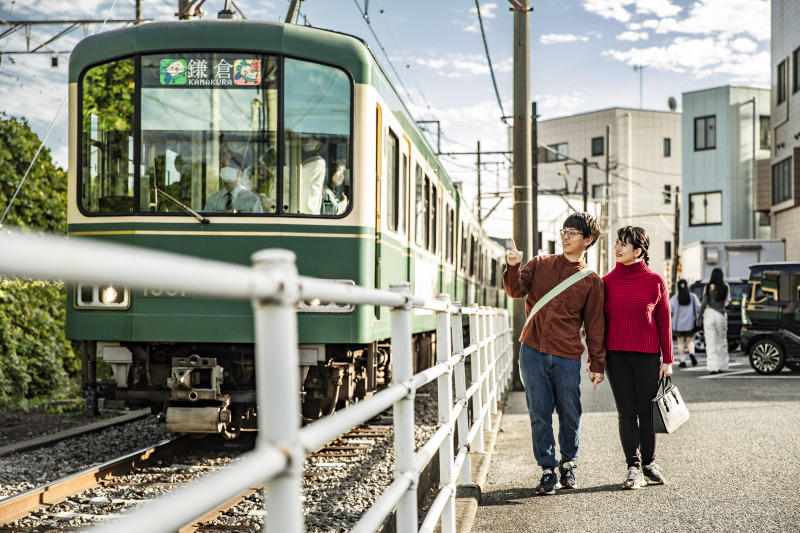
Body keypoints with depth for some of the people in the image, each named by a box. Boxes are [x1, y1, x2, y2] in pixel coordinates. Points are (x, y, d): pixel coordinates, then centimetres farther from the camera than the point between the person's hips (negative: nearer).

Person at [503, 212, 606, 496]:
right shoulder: (540, 264, 11)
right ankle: (548, 470, 11)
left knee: (569, 414, 6)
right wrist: (514, 267, -19)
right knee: (539, 414, 2)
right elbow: (517, 290, 0)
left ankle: (568, 464, 27)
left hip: (568, 357, -1)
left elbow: (594, 325, 7)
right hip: (533, 351, 1)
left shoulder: (591, 281, 6)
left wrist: (597, 364, 4)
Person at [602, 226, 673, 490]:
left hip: (648, 356, -1)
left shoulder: (655, 281, 1)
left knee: (647, 412, 4)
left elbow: (664, 322, 3)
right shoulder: (607, 282, 6)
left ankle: (649, 462, 21)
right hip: (616, 356, 1)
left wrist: (667, 359, 1)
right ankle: (634, 468, 5)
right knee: (626, 412, 1)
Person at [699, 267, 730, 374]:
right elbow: (727, 301, 14)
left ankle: (714, 367, -9)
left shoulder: (708, 287, -4)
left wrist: (700, 315, 4)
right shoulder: (726, 287, 2)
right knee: (721, 341, 14)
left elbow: (704, 303, -6)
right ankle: (722, 366, 16)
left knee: (710, 343, -2)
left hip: (709, 314, -2)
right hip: (721, 315, 2)